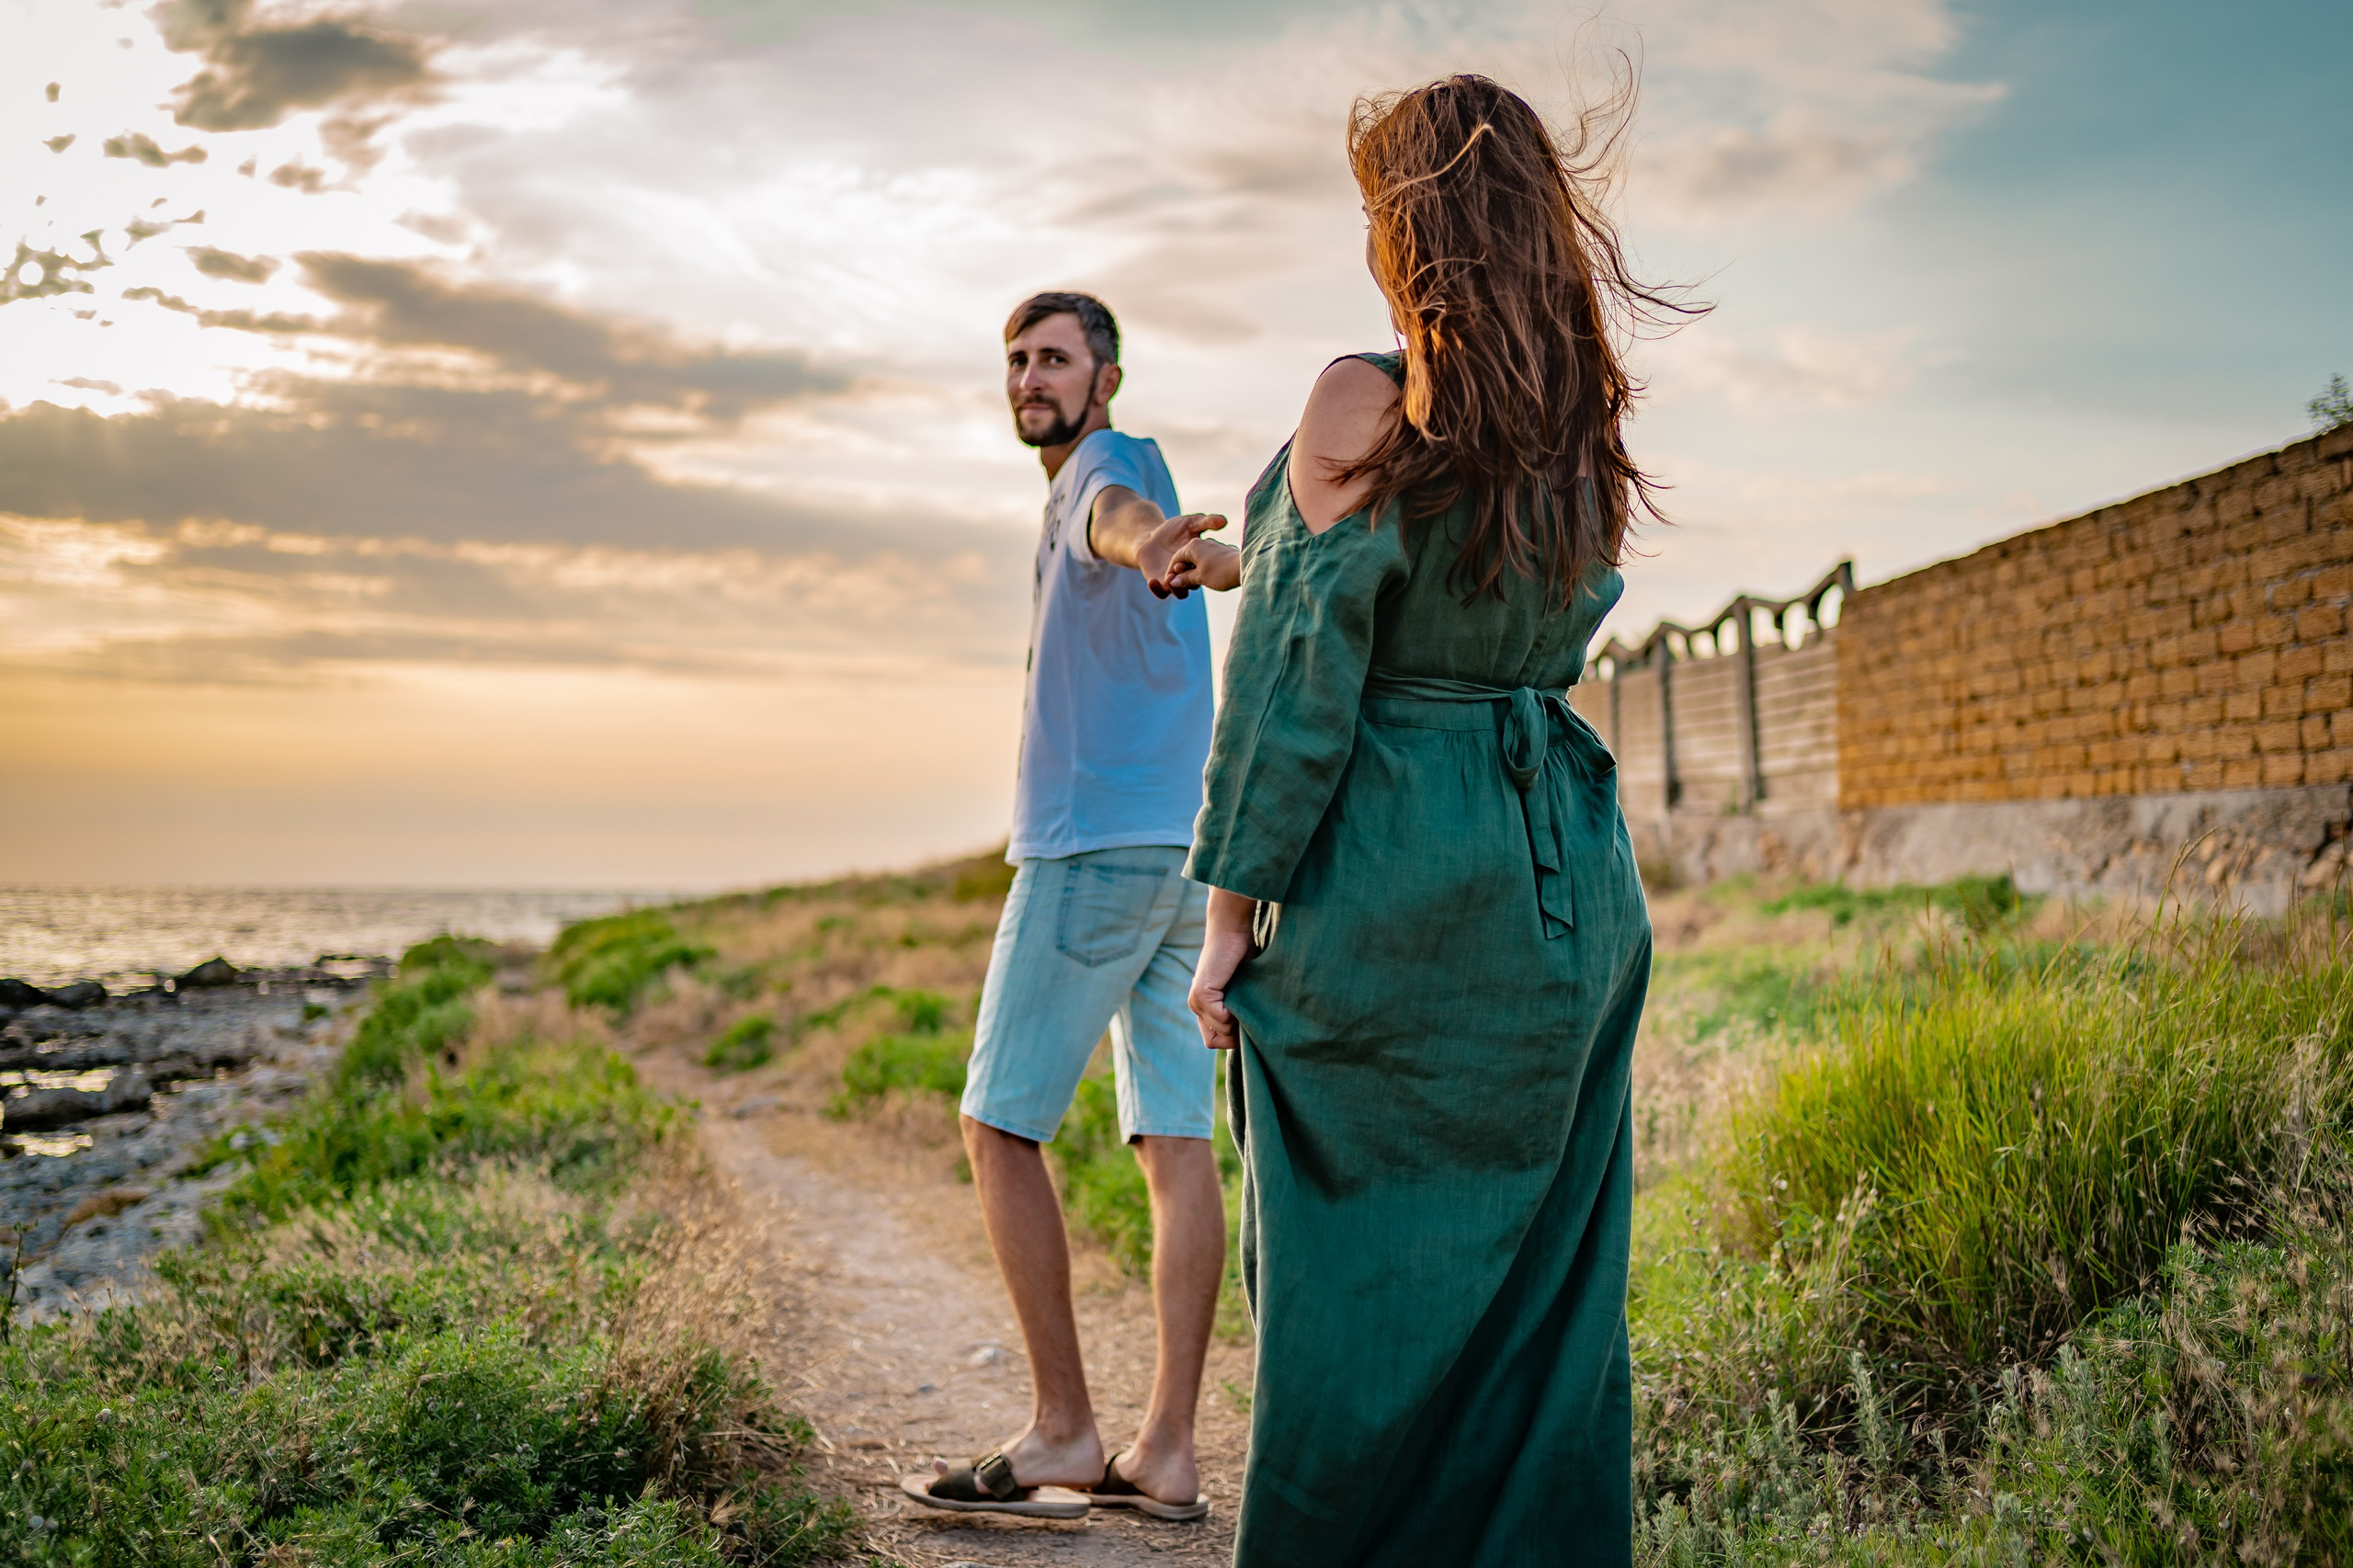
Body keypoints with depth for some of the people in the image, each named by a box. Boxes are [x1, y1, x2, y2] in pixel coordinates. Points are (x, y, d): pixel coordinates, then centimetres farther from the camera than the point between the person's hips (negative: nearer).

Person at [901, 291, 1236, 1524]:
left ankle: (1061, 1433, 0)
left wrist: (1149, 547, -53)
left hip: (1096, 846, -9)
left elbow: (1118, 516, -30)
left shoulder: (1107, 463, -5)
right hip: (1182, 855, 9)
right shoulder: (1105, 481, 24)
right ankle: (1166, 1450, 4)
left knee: (999, 1125, -3)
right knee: (1176, 1139, 3)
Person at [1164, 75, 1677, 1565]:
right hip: (1570, 881, 6)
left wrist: (1231, 915, -7)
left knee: (1363, 1276, 4)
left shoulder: (1365, 403, -11)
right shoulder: (1587, 425, 9)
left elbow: (1302, 670, -13)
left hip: (1391, 875, -6)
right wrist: (1255, 561, 34)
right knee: (1543, 1275, 12)